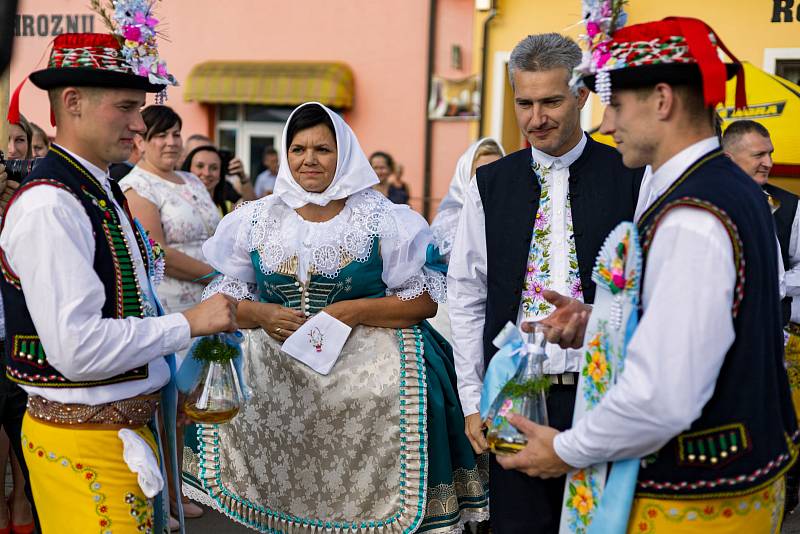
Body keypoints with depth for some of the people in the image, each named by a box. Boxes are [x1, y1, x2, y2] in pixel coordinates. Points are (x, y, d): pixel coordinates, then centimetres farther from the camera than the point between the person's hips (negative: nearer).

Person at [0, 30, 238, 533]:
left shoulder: (104, 193, 11)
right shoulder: (48, 206, -19)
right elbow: (79, 348, -26)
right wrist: (190, 322, -18)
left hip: (129, 429, 9)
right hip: (83, 442, -9)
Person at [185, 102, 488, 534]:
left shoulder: (384, 219, 0)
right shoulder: (255, 219, 8)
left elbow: (425, 300, -2)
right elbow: (222, 294, 9)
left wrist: (353, 311, -14)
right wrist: (261, 315, -10)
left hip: (367, 374, -2)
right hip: (272, 377, 2)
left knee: (360, 494, -12)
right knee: (287, 492, -4)